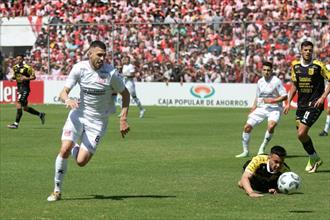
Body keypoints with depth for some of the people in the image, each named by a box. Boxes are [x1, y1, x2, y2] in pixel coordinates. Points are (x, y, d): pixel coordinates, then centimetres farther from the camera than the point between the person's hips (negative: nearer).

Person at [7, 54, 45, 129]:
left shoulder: (27, 68, -11)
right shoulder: (15, 67, 9)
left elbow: (33, 77, -7)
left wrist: (26, 78, -23)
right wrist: (12, 78, 2)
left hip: (25, 88, -8)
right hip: (19, 88, 8)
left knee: (18, 103, -18)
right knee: (25, 108, 13)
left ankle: (16, 123, -16)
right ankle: (40, 114, 32)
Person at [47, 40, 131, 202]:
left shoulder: (111, 73, -15)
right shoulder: (79, 68, -10)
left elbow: (125, 94, -1)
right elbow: (64, 92, -10)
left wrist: (123, 119, -9)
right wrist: (67, 100, -34)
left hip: (97, 121, -1)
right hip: (78, 114, 1)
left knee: (81, 162, -10)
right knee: (65, 149, -18)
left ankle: (76, 150, 30)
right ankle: (57, 191, 1)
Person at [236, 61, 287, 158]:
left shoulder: (276, 81, -10)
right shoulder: (260, 82, 8)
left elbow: (284, 96, -10)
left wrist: (272, 101, -21)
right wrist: (252, 112, 15)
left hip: (274, 108, -6)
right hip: (261, 108, 6)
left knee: (271, 126, -32)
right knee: (247, 127, -5)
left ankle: (262, 148, -12)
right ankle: (245, 151, 10)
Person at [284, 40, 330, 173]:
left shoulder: (318, 65, -9)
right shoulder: (295, 65, 7)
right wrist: (288, 102, 11)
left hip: (314, 104, -6)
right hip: (301, 105, 6)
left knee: (301, 134, -15)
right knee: (301, 134, 7)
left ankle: (313, 158, 5)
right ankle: (315, 159, 26)